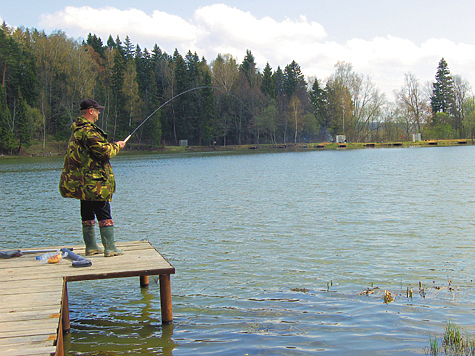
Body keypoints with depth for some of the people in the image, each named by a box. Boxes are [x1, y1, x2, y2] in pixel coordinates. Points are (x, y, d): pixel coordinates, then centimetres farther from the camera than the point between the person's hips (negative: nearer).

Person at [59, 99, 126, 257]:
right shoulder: (88, 131, -17)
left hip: (81, 183, 10)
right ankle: (110, 248, -5)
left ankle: (91, 247, 21)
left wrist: (111, 146, 21)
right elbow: (104, 152, -20)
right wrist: (117, 146, -2)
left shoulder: (77, 130, 17)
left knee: (87, 215, 14)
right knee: (104, 214, -6)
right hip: (94, 182, -10)